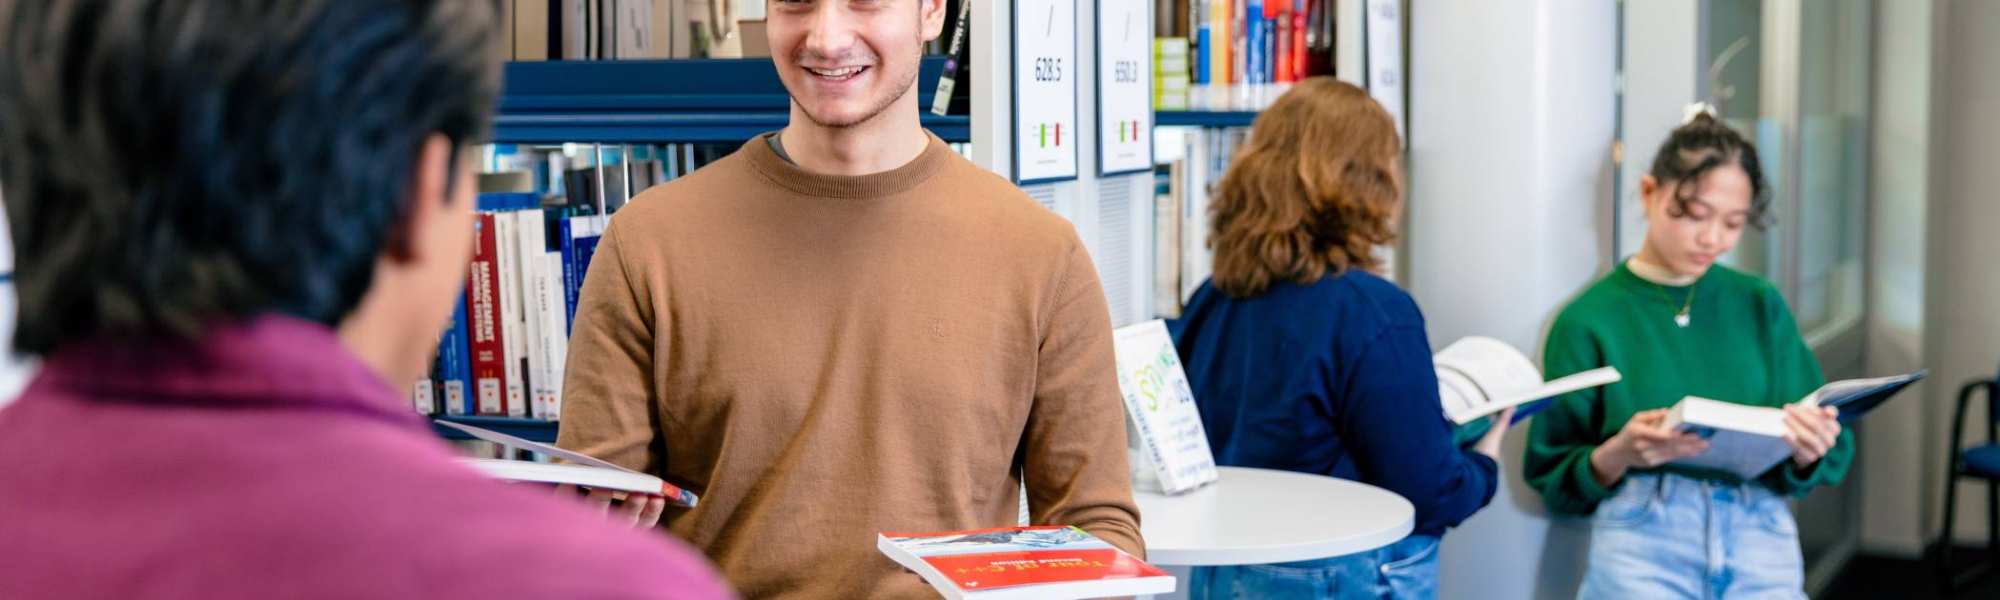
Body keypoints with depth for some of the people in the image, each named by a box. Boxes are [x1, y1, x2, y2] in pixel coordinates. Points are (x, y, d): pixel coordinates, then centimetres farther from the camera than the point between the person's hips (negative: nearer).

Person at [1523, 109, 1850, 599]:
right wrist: (1616, 456, -16)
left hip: (1760, 537, 3)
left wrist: (1809, 451, -11)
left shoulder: (1761, 305, 11)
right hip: (1644, 540, -3)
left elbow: (1823, 451, 11)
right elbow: (1553, 478, 3)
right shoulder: (1589, 320, 1)